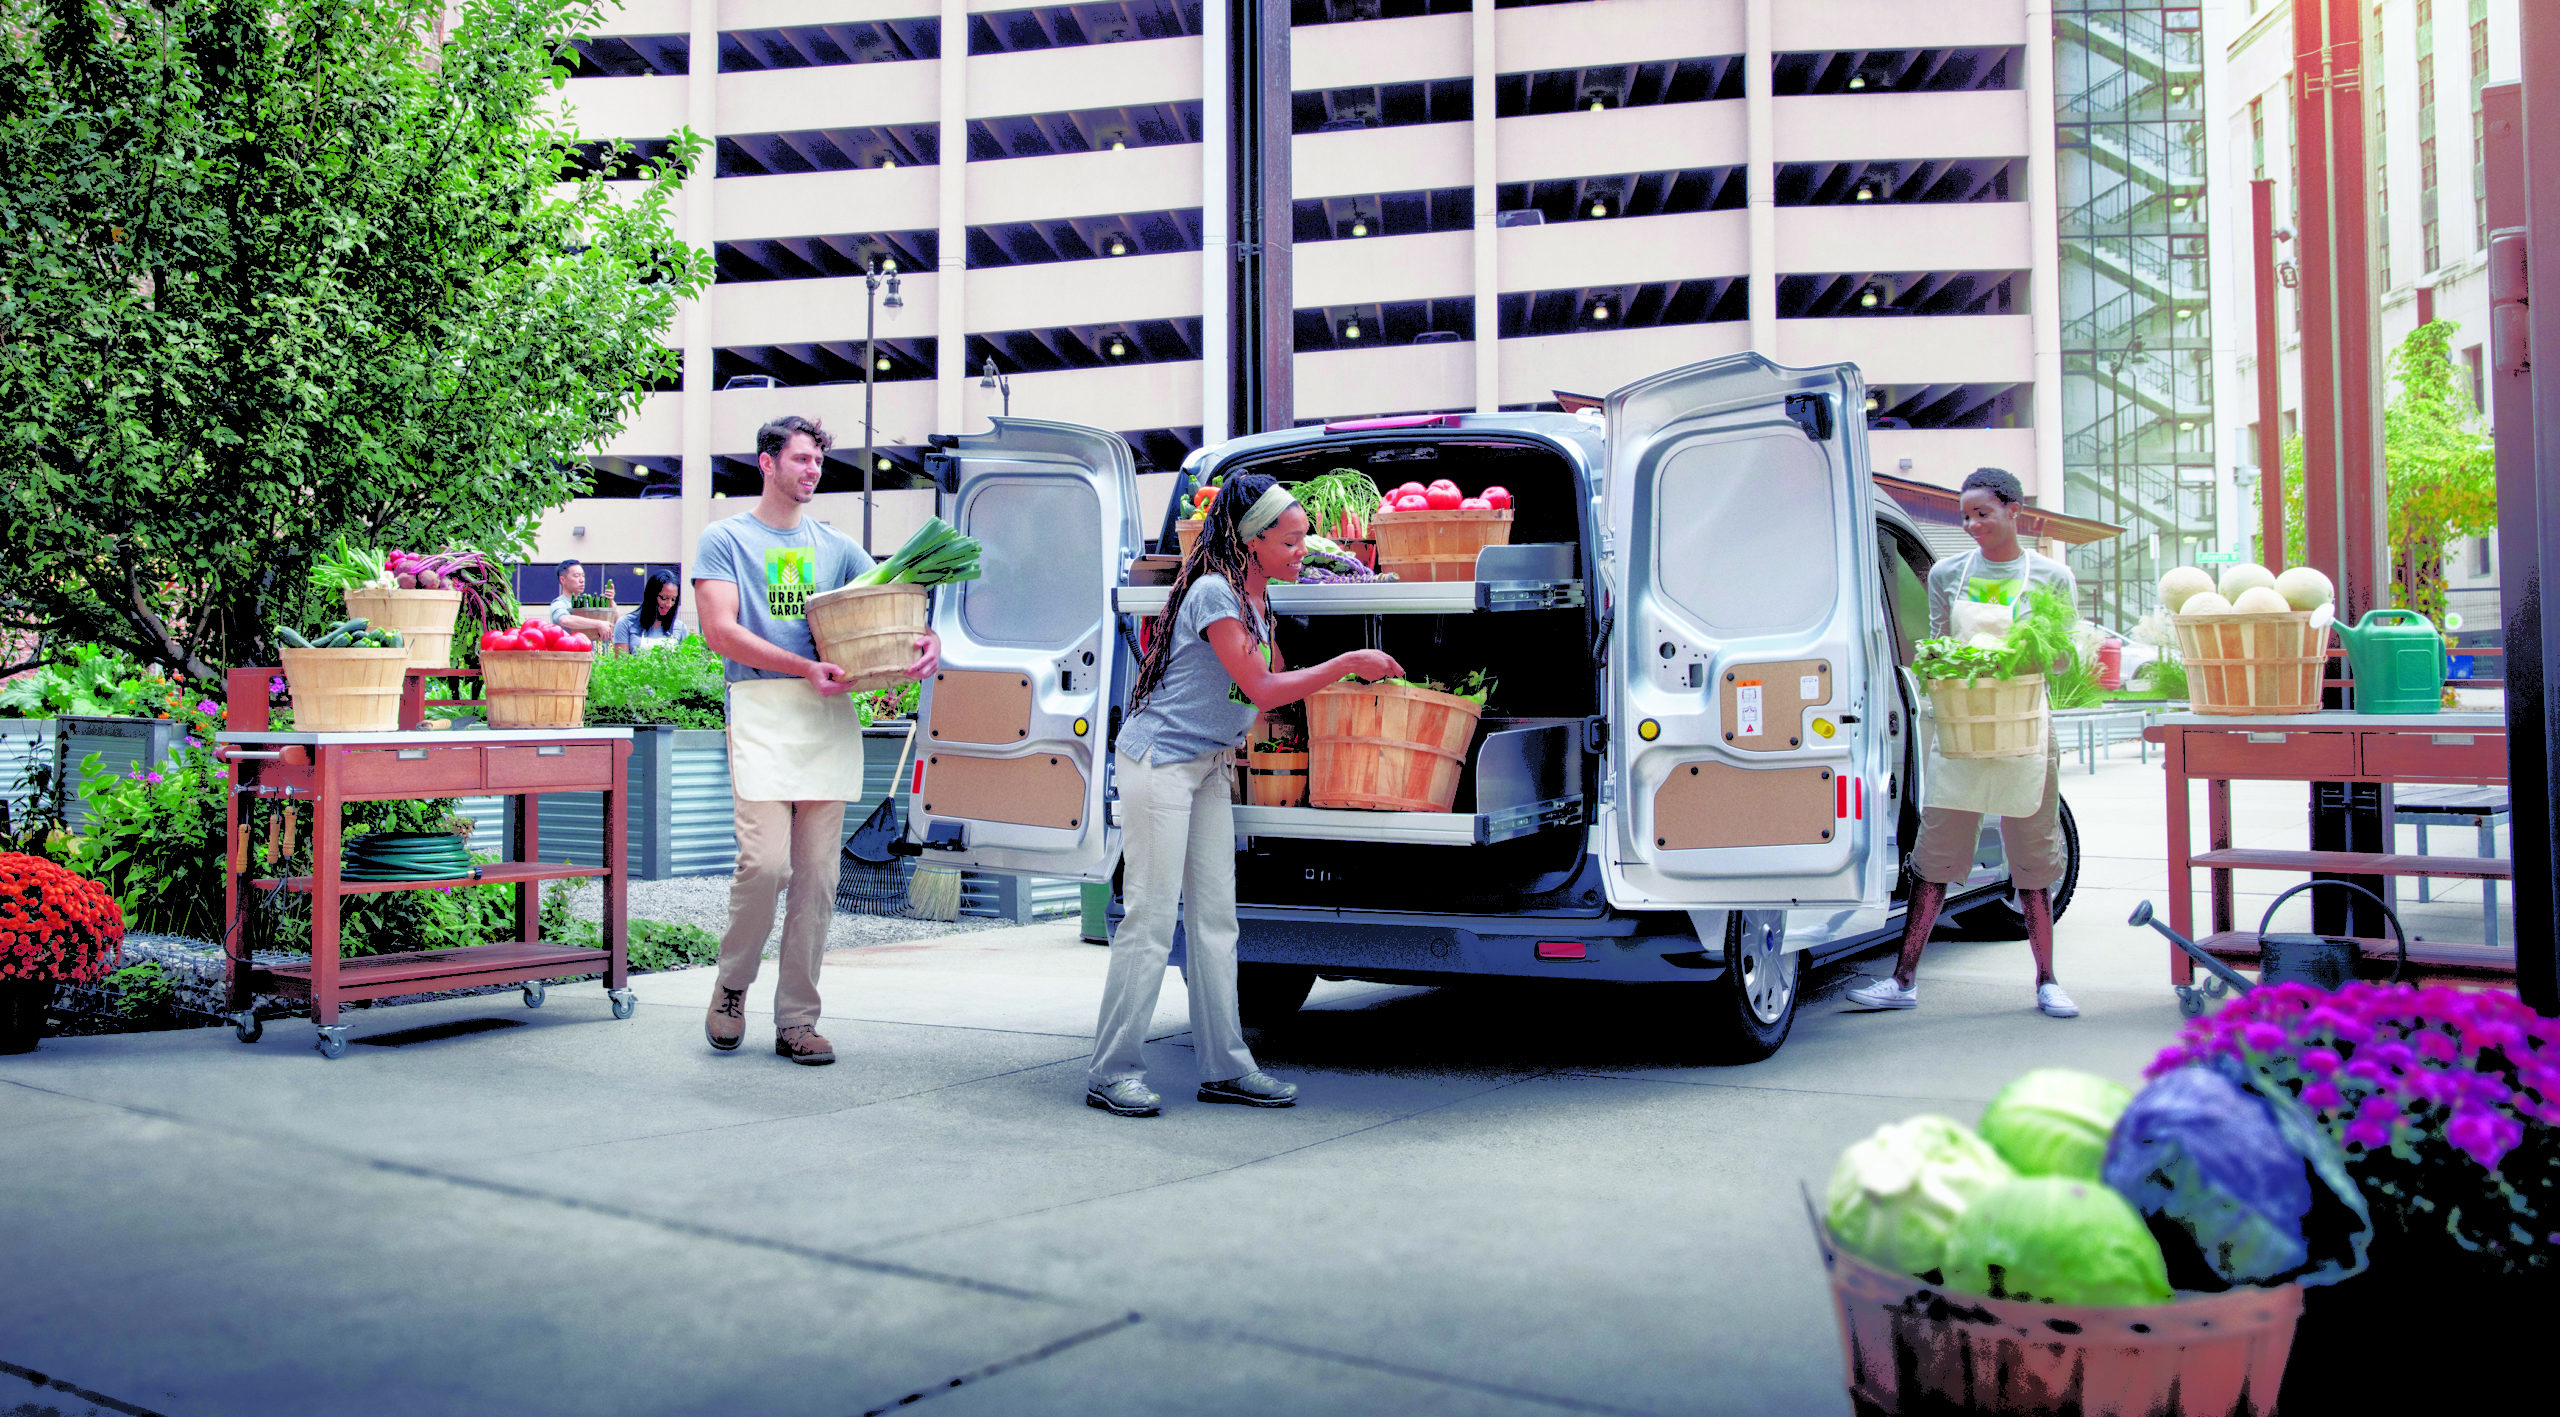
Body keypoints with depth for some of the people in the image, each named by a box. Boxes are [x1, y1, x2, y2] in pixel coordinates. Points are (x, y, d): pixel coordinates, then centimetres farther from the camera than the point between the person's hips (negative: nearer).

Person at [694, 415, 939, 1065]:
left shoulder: (836, 546, 20)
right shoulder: (726, 538, 7)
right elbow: (721, 631, -5)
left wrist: (925, 639, -8)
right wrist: (806, 668, -15)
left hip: (829, 715, 4)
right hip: (761, 710, -4)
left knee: (818, 876, 2)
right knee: (765, 861, -15)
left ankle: (797, 1020, 10)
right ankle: (731, 986, 11)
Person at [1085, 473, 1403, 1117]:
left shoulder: (1257, 599, 10)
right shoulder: (1212, 592, -18)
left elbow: (1272, 682, 17)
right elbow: (1261, 690, -20)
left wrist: (1349, 675, 10)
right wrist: (1347, 663, -16)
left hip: (1209, 767, 9)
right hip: (1159, 763, -9)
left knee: (1215, 919, 8)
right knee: (1151, 920, -7)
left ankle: (1224, 1067, 14)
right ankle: (1110, 1073, 1)